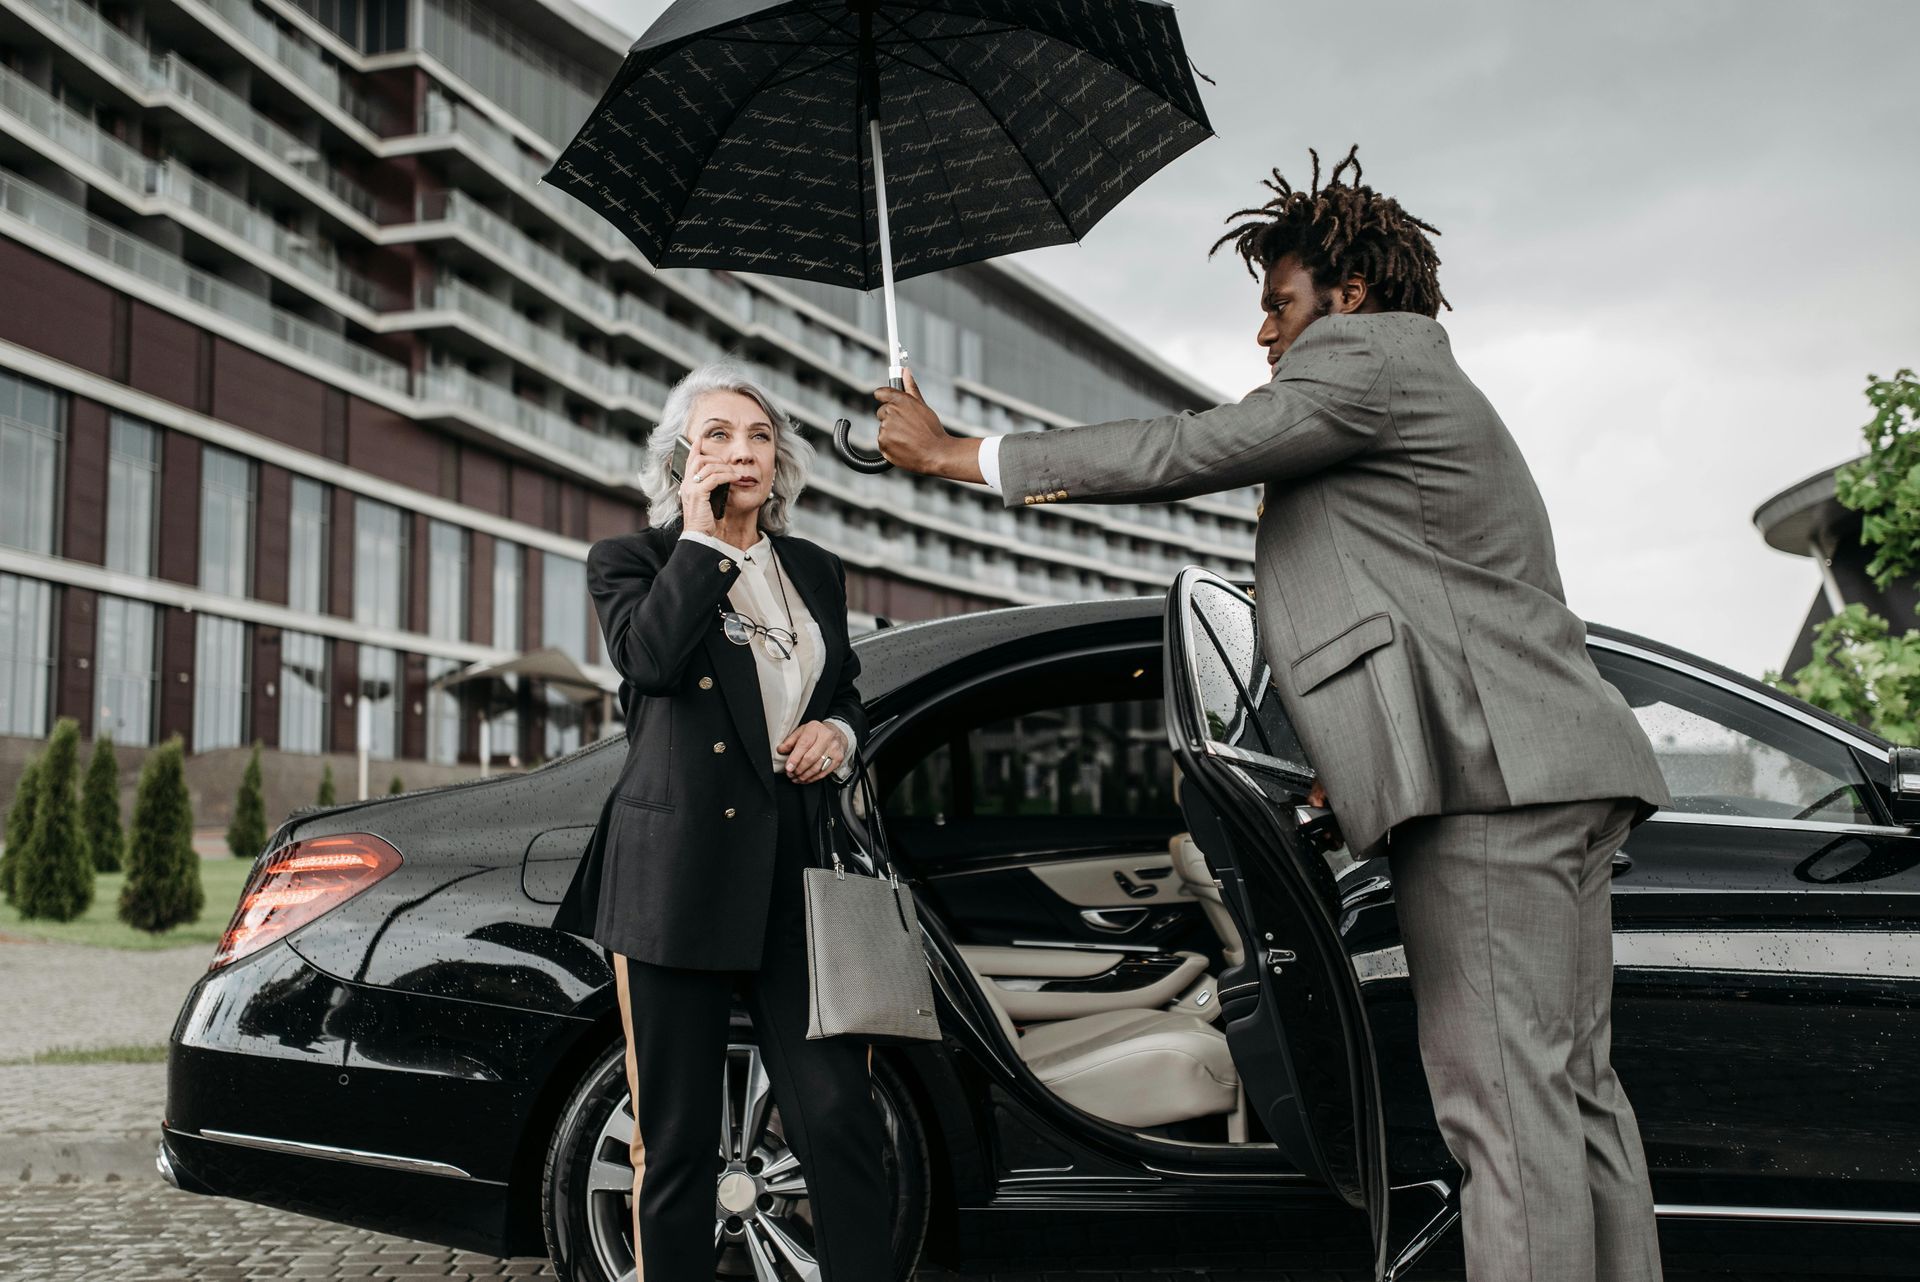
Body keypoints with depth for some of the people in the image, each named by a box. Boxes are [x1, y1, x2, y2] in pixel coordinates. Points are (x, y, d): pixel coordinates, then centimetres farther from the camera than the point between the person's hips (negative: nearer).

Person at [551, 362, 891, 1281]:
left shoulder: (817, 572, 17)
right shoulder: (630, 561, 5)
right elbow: (650, 656, -17)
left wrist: (838, 733, 6)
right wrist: (701, 533, -9)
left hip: (796, 875, 3)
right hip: (678, 878, -3)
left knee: (838, 1117, -3)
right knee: (675, 1136, 4)